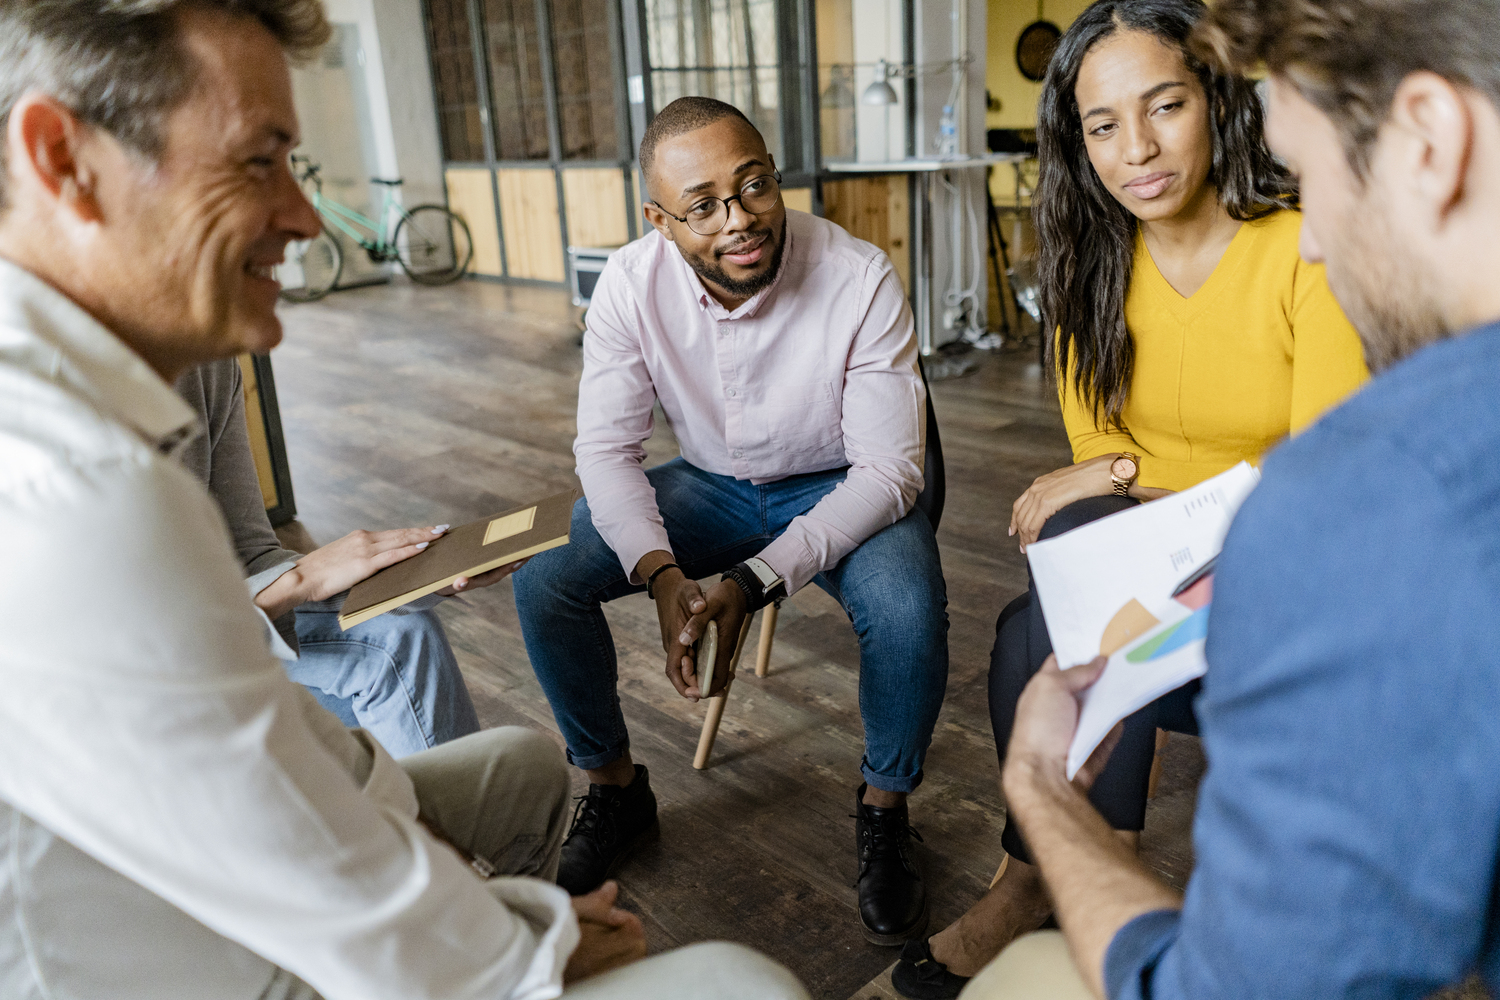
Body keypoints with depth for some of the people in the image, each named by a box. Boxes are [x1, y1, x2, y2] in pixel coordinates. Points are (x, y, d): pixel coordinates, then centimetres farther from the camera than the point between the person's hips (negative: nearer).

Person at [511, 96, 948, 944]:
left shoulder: (863, 280, -25)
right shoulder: (632, 284, -17)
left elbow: (887, 470, -25)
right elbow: (606, 447, -14)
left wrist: (755, 581, -36)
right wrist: (663, 573, -32)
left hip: (842, 489, -2)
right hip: (712, 483, 3)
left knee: (910, 613, -33)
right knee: (544, 584, -15)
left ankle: (884, 810, -3)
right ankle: (615, 787, 9)